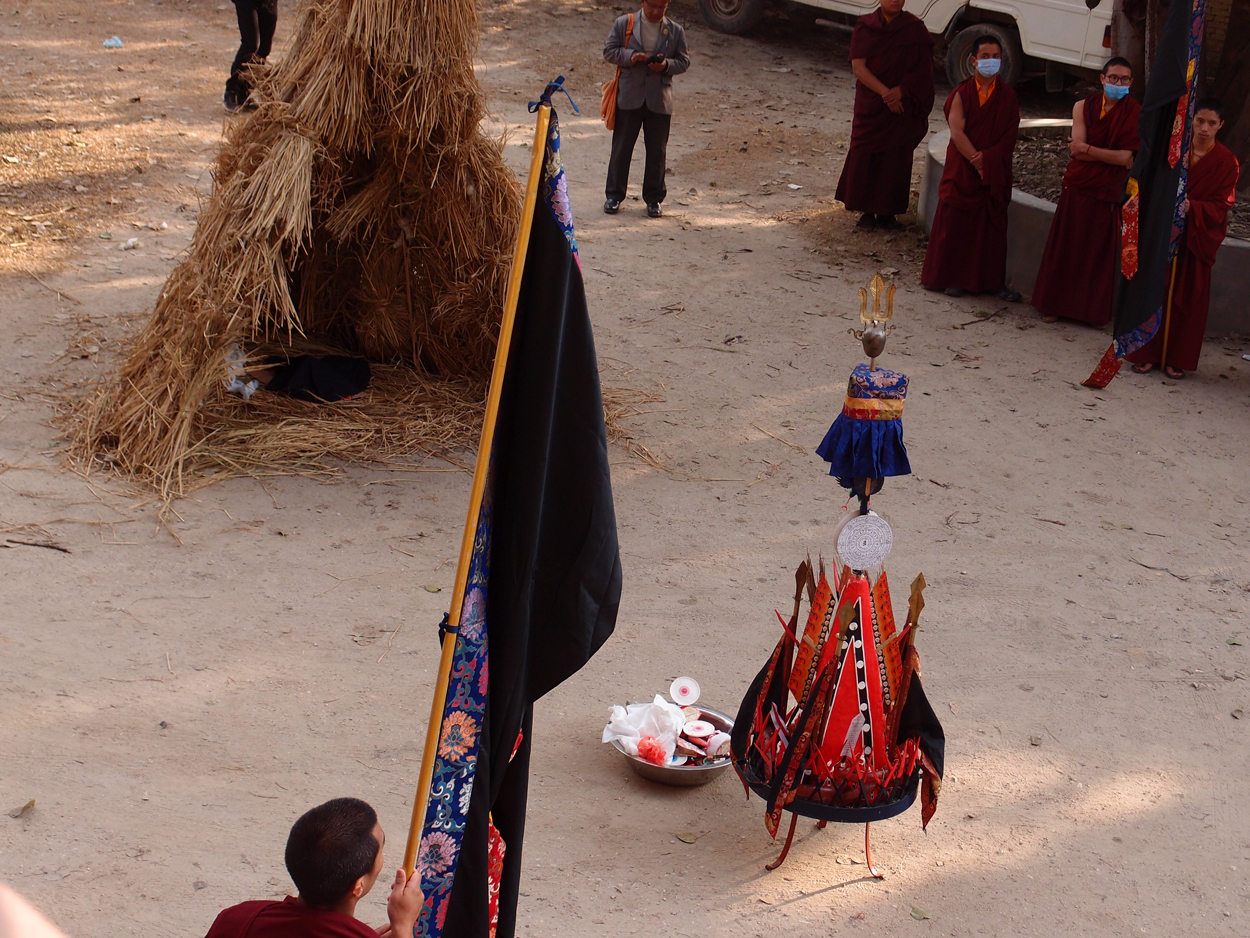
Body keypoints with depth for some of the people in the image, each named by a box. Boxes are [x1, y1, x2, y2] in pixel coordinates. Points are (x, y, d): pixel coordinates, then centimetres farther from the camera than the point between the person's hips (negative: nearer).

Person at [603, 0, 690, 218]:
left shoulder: (676, 31, 5)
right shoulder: (623, 24, 1)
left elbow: (684, 61, 6)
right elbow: (609, 51, 2)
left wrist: (666, 65, -14)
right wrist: (629, 57, -17)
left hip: (660, 100, 1)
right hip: (629, 97, -1)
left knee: (657, 151, 6)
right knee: (621, 147, 5)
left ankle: (654, 198, 18)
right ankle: (614, 195, 15)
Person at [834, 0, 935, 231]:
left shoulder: (915, 30, -2)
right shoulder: (865, 27, -1)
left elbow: (921, 71, -4)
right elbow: (858, 67, -9)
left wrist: (900, 91, -20)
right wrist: (884, 92, -21)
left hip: (902, 106, 0)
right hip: (870, 105, 0)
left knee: (896, 158, 1)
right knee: (865, 156, 1)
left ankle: (887, 212, 10)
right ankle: (867, 212, 11)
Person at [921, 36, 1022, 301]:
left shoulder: (1007, 97, 3)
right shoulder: (961, 94, -3)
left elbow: (1010, 137, -3)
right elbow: (957, 132, -11)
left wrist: (986, 158, -16)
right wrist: (976, 162, -17)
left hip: (995, 174, 2)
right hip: (962, 172, -2)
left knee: (993, 227, 5)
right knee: (955, 224, 1)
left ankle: (992, 281, 13)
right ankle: (952, 277, 12)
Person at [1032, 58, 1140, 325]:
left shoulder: (1135, 115, -4)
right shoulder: (1084, 107, 3)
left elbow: (1128, 159, -15)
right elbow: (1077, 149, -9)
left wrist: (1088, 149, -13)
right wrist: (1112, 155, -16)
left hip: (1107, 193, -2)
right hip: (1076, 188, 2)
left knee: (1100, 252, 3)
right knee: (1065, 247, 6)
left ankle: (1095, 310, 14)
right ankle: (1056, 304, 17)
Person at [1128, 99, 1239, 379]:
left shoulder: (1226, 162, -5)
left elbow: (1221, 206, -8)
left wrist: (1192, 208, -25)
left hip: (1198, 238, -1)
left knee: (1188, 299, 4)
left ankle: (1177, 358, 13)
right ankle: (1148, 354, 10)